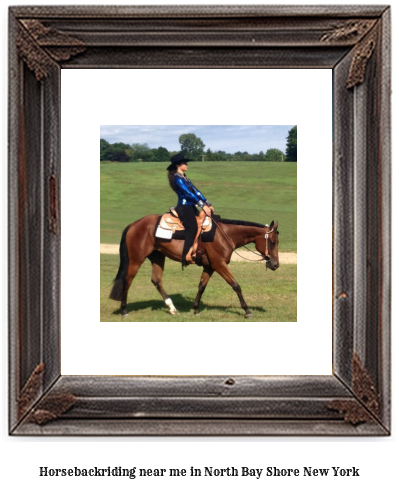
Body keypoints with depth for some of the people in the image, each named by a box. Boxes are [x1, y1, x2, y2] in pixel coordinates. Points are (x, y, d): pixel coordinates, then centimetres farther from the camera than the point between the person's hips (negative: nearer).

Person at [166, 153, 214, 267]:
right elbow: (189, 194, -18)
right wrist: (203, 206, -21)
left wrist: (208, 204, 10)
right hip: (184, 207, -10)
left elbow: (196, 192, 16)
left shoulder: (185, 178, 19)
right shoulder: (177, 178, -10)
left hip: (190, 207, 10)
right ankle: (186, 256, -29)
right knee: (192, 228, -25)